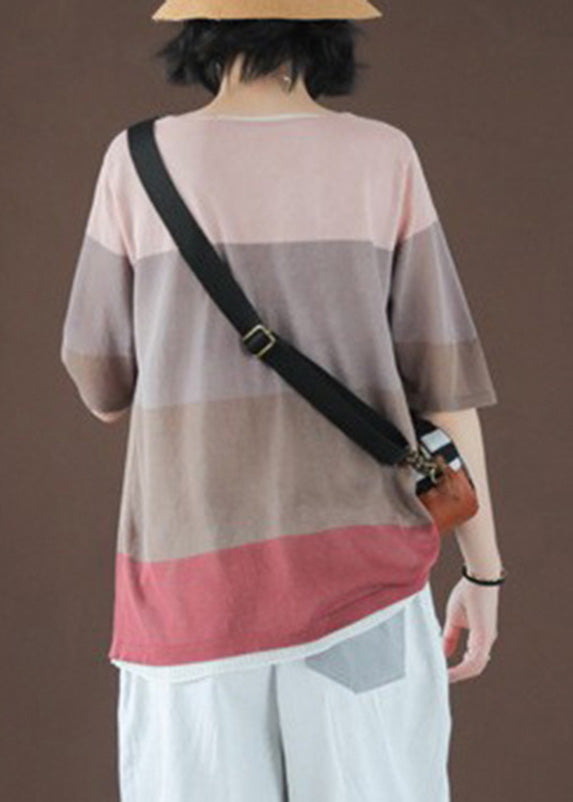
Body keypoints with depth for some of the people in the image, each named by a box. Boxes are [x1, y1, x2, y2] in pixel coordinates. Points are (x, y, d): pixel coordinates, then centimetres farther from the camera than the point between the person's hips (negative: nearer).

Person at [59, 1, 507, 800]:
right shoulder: (383, 159, 1)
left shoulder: (140, 161, -1)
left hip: (204, 569, 0)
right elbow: (444, 374, 1)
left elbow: (104, 386, 6)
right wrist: (485, 572, 8)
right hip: (353, 562, 1)